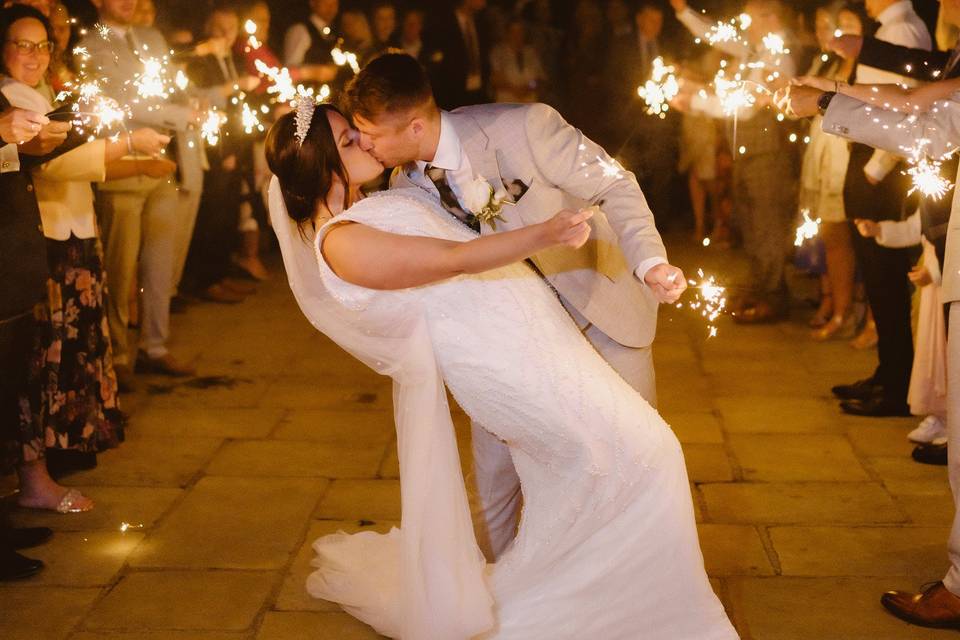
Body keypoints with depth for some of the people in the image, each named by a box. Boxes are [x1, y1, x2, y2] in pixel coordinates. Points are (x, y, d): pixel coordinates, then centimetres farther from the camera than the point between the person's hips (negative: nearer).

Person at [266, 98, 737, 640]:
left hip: (526, 330, 10)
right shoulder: (341, 245, -19)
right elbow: (452, 259, -24)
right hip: (507, 351, -10)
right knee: (640, 451, -6)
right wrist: (541, 235, -31)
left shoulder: (365, 213, 11)